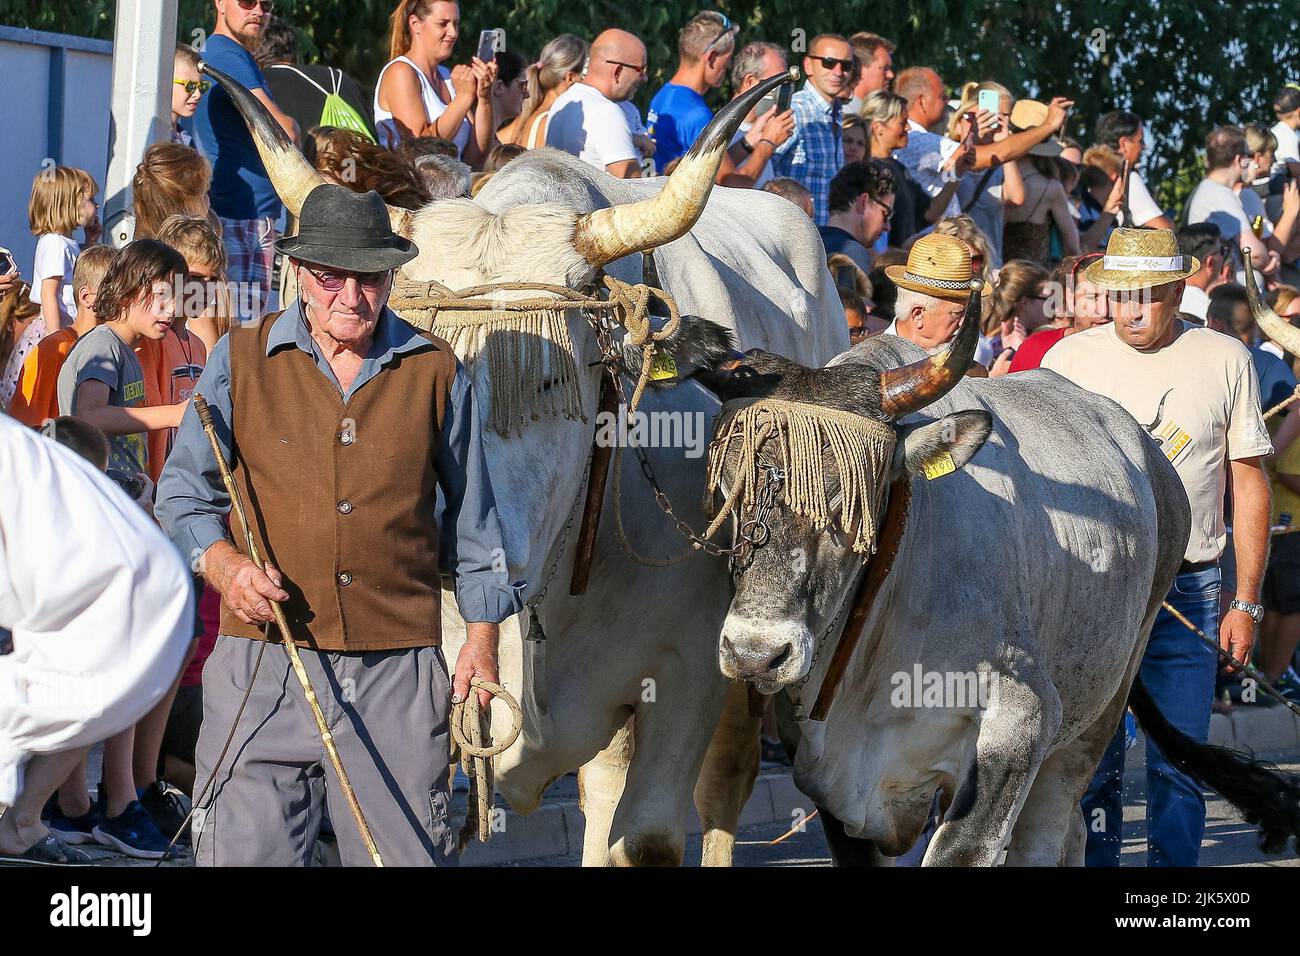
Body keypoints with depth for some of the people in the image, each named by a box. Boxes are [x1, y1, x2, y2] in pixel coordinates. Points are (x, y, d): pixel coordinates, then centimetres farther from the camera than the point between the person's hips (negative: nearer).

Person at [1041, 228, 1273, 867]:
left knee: (1177, 764, 0)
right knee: (1090, 760, 1)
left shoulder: (1225, 361, 4)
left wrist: (1245, 603, 3)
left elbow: (1249, 484, 7)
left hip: (1189, 592, 0)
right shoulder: (1069, 358, 4)